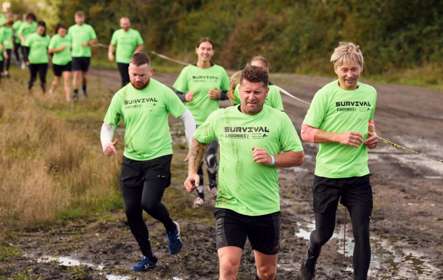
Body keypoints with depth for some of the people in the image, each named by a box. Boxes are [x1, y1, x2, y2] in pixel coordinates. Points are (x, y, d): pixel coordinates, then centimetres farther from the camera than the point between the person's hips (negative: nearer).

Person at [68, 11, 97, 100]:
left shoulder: (89, 28, 1)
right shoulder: (71, 29, 6)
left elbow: (95, 40, 3)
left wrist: (88, 43, -15)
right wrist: (71, 46, -3)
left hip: (86, 55, 0)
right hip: (76, 55, 0)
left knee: (84, 74, 13)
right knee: (76, 74, -11)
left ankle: (84, 89, 36)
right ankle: (75, 93, -11)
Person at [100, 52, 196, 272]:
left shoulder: (162, 92, -7)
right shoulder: (121, 96, 2)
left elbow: (186, 115, 0)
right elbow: (108, 124, 8)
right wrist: (106, 142, -13)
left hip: (159, 158, -4)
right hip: (131, 160, 4)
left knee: (149, 203, -20)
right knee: (131, 211, 4)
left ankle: (171, 229, 14)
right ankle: (148, 257, 22)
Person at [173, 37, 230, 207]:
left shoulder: (220, 71, 0)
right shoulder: (188, 71, -2)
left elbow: (229, 93, 11)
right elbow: (176, 93, -1)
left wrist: (220, 95, -10)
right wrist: (185, 97, -22)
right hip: (194, 121, 1)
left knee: (210, 157, -11)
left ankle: (213, 183, 21)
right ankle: (200, 193, 22)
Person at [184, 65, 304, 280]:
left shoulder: (279, 119, -2)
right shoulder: (220, 117, 1)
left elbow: (298, 156, 0)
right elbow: (198, 141, 17)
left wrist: (272, 159, -18)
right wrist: (192, 172, 4)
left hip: (266, 208, 1)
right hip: (229, 206, -1)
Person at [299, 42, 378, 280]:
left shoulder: (370, 93, 4)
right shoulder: (325, 94, -10)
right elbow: (306, 133, -11)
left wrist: (372, 135, 3)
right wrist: (340, 137, -21)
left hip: (359, 175, 3)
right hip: (328, 175, -3)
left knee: (362, 234, -2)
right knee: (324, 231, 12)